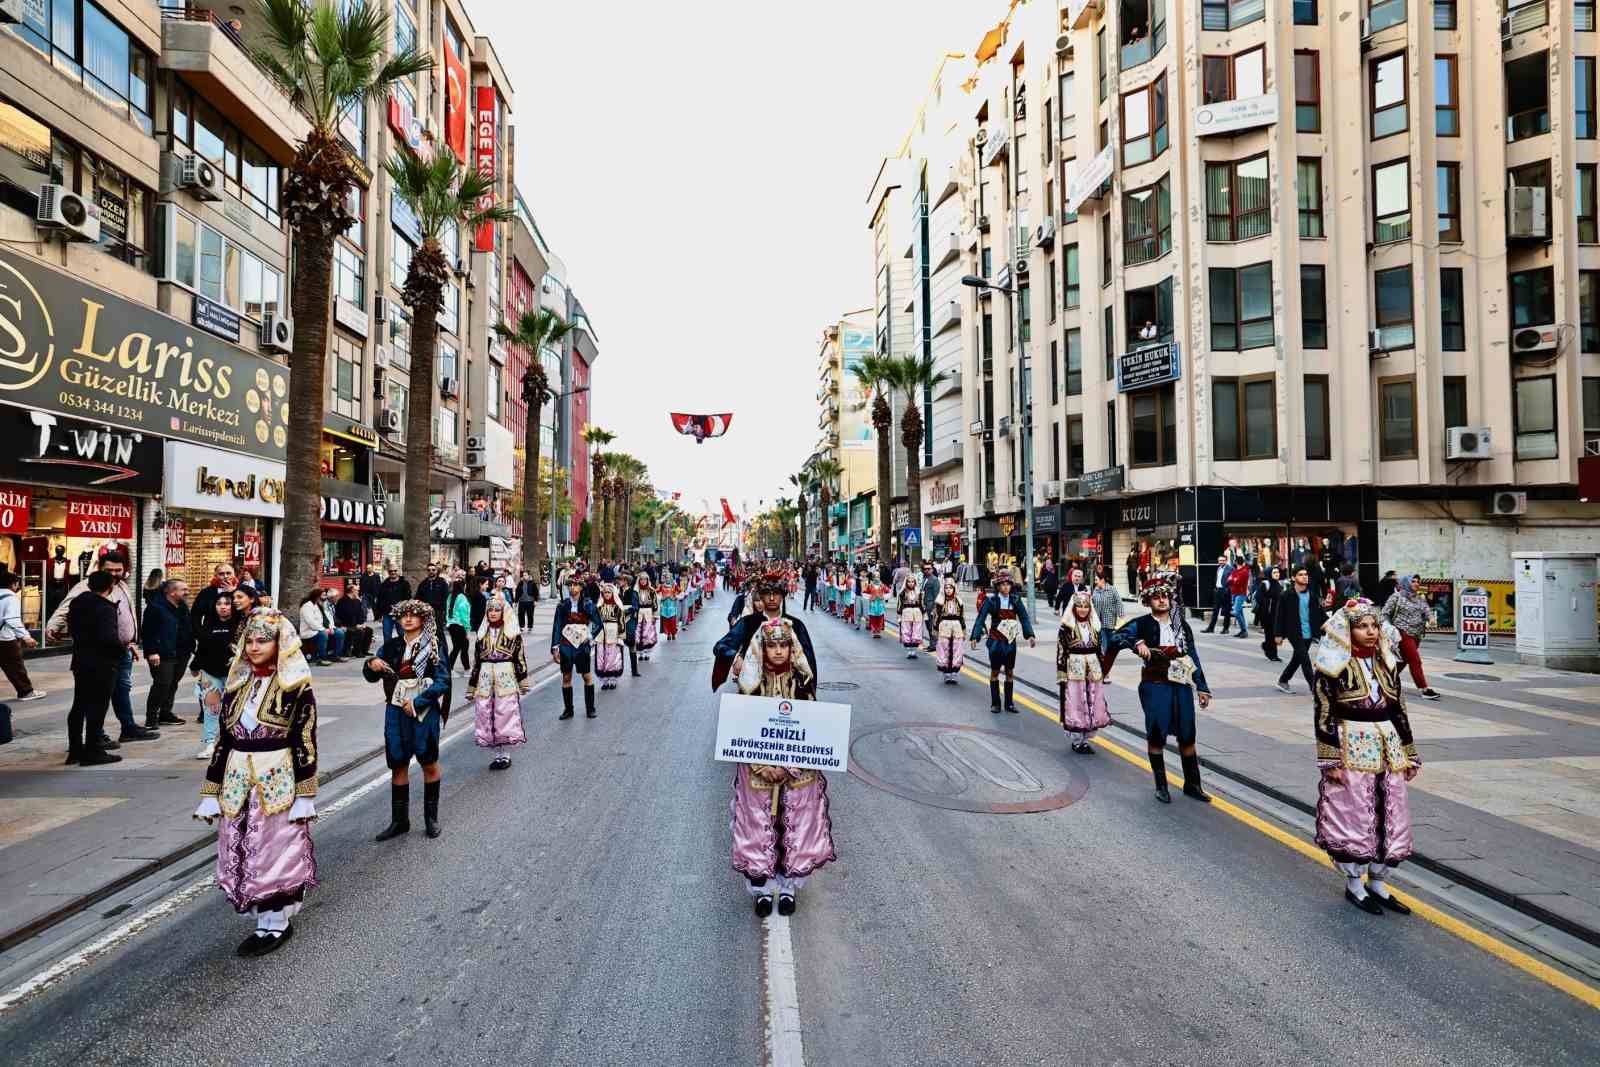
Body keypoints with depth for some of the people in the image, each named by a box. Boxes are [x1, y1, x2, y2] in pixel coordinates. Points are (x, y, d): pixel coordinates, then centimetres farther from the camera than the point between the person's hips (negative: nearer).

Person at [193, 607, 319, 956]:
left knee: (275, 854, 1)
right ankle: (265, 920, 26)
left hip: (277, 783, -6)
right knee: (240, 857, 11)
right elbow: (224, 740, 9)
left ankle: (275, 925, 16)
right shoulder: (237, 683, 7)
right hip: (238, 783, 6)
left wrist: (304, 797, -13)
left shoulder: (296, 687, -9)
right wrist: (212, 793, 7)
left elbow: (305, 744, -10)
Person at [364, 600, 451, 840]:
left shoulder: (433, 647, -5)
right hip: (396, 712, 3)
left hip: (425, 712, -3)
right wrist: (371, 666, -14)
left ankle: (431, 818, 20)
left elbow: (443, 681, -10)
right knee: (398, 765, 8)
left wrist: (417, 703, -16)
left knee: (429, 764, 7)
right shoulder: (391, 646, 5)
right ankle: (399, 821, 19)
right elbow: (371, 677, 9)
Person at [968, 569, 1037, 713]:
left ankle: (1009, 703, 18)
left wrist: (1030, 634, -10)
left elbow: (1024, 617, 1)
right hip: (995, 640, -3)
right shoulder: (991, 600, -7)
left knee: (1010, 672, 9)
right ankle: (995, 703, 12)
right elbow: (981, 617, -10)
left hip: (1011, 640, 3)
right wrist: (975, 636, -18)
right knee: (995, 672, 5)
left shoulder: (1015, 600, 1)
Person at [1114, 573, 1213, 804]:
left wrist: (1202, 687, 10)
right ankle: (1161, 785, 17)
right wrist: (1137, 643, -31)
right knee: (1157, 734, 2)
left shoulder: (1182, 625, 9)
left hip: (1182, 685, 3)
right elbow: (1117, 638, -15)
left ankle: (1192, 784, 21)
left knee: (1187, 735, 7)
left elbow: (1193, 657, 11)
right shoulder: (1142, 624, -2)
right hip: (1155, 687, -3)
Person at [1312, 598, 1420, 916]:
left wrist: (1408, 754, 13)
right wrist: (1331, 761, -15)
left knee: (1390, 818, 10)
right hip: (1351, 752, -6)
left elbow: (1399, 710, 13)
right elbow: (1323, 715, -11)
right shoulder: (1335, 667, -10)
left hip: (1387, 752, 6)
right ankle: (1353, 884, 18)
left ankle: (1377, 883, 26)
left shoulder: (1387, 663, 8)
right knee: (1352, 817, 2)